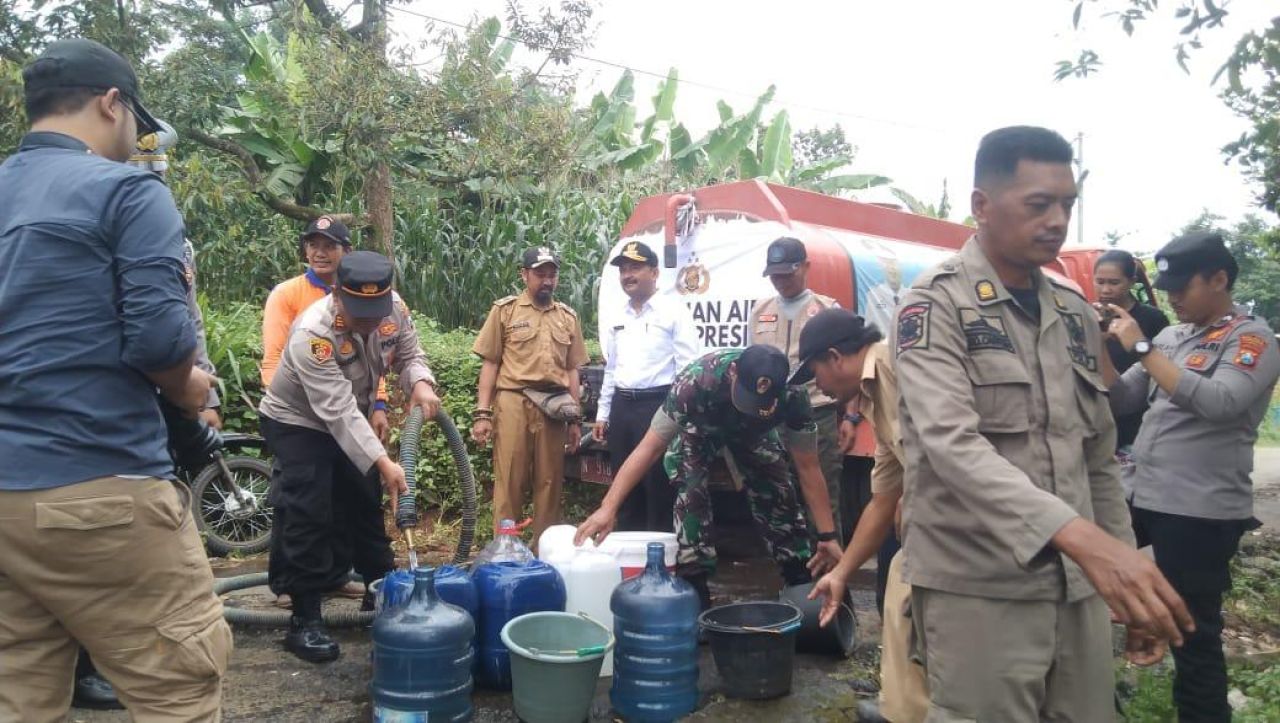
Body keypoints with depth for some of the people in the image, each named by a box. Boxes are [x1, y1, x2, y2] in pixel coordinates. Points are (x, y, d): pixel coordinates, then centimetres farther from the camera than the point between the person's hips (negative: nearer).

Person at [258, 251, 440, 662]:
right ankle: (305, 619, -1)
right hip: (297, 423, -6)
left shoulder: (394, 308, -19)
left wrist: (421, 384, -28)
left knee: (366, 505, 14)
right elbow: (338, 410, -40)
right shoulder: (313, 333, -37)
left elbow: (409, 355, -4)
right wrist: (382, 462, -45)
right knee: (308, 517, -12)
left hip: (350, 421, 6)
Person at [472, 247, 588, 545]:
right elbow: (490, 364, 1)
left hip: (554, 408, 3)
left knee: (549, 483, 7)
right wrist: (483, 413, -6)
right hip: (513, 404, -3)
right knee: (509, 481, -2)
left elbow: (571, 370, 15)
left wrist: (575, 419, 11)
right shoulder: (505, 310, 5)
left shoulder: (568, 316, 14)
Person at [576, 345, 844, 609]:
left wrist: (828, 536, -24)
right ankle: (693, 587, -12)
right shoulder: (696, 381, -44)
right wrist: (608, 508, -46)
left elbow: (808, 467, -24)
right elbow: (649, 448, -39)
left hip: (753, 433, 2)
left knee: (779, 493, -8)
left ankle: (803, 584, 10)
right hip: (698, 429, -2)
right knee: (691, 493, -24)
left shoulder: (792, 395, -37)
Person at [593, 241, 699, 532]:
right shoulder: (618, 318, 15)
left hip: (658, 405, -6)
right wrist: (603, 414, 17)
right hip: (622, 407, 6)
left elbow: (687, 367, -8)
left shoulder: (674, 312, -4)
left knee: (659, 491, -1)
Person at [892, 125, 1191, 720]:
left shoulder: (1074, 311, 11)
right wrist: (1080, 536, -35)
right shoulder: (935, 304, -9)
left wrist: (1127, 571, 13)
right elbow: (952, 442, -25)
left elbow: (1099, 458, 16)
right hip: (978, 589, -6)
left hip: (1079, 586, 6)